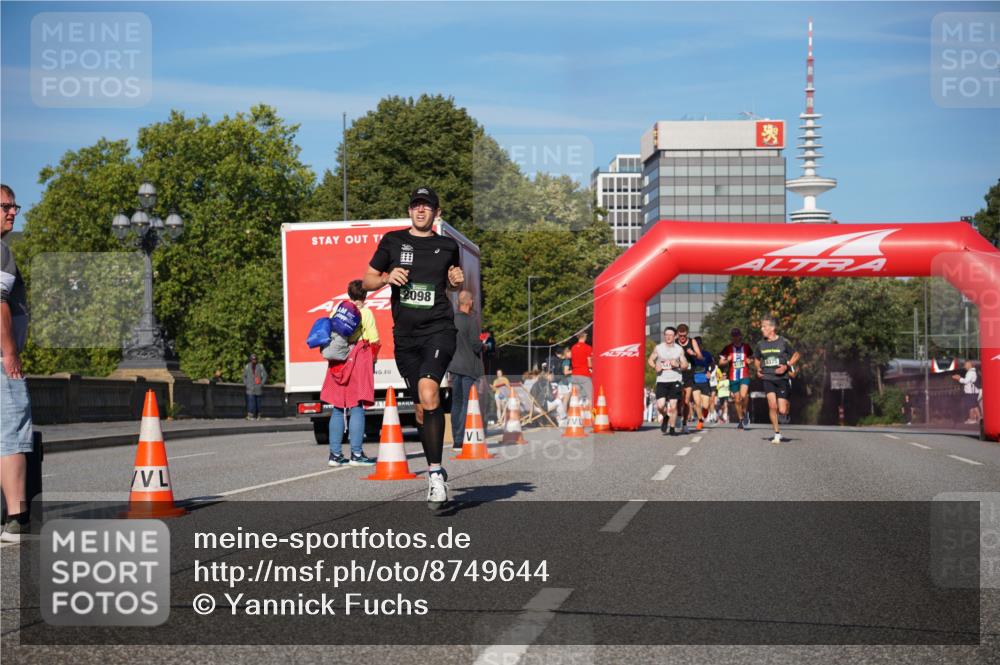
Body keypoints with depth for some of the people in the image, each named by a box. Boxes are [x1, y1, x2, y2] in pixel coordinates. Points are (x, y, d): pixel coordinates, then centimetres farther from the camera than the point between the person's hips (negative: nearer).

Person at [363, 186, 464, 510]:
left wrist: (457, 281, 2)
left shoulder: (448, 246, 8)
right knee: (422, 407, 8)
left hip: (439, 329, -2)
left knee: (428, 393, -25)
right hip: (405, 334, 2)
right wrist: (386, 278, -10)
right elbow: (367, 281, 11)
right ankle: (436, 473, 24)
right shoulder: (392, 241, 7)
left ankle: (435, 472, -22)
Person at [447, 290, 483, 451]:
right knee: (468, 403, -3)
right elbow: (476, 345, -15)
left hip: (455, 366, 6)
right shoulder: (472, 321, -14)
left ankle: (456, 440, 15)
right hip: (469, 367, -6)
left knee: (456, 402, 12)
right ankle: (461, 440, -6)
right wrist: (483, 344, 5)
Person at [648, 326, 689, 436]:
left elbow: (685, 365, 8)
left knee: (673, 406, -4)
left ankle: (672, 428, 9)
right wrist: (655, 366, -7)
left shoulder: (679, 349, 5)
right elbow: (650, 360, 14)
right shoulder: (658, 348, 4)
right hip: (661, 380, 0)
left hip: (675, 380, 0)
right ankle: (665, 417, 24)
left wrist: (677, 365, -13)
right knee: (660, 405, -10)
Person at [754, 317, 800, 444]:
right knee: (772, 406, -15)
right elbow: (756, 358, 24)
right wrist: (758, 369, 6)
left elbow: (796, 355, 4)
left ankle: (786, 405, 33)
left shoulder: (783, 342, -6)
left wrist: (786, 366, -10)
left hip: (782, 378, -2)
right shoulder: (761, 344, 6)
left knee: (782, 411, -6)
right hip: (768, 378, 2)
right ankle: (777, 434, -3)